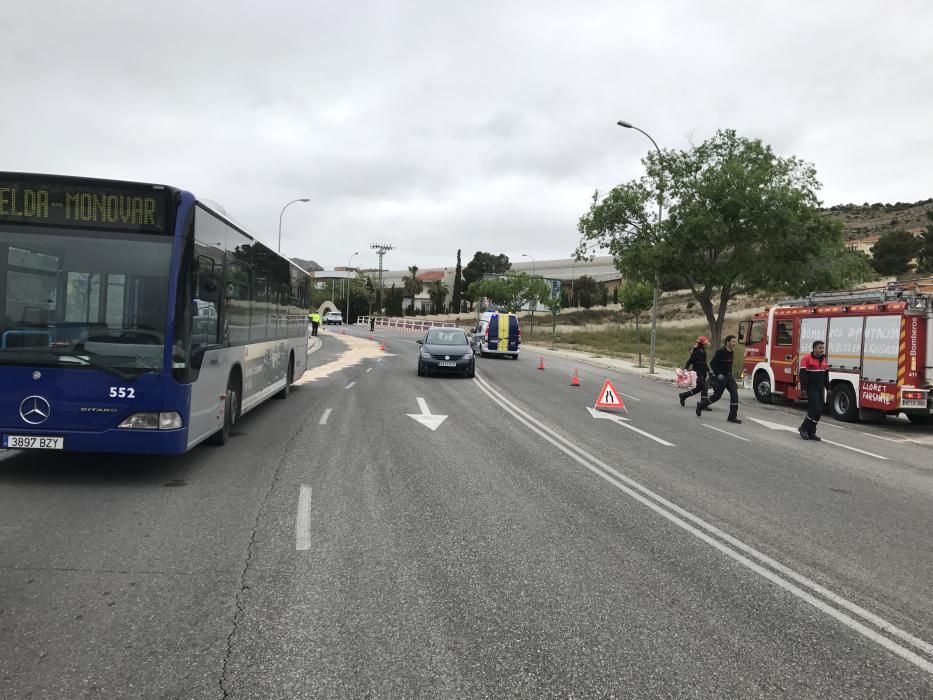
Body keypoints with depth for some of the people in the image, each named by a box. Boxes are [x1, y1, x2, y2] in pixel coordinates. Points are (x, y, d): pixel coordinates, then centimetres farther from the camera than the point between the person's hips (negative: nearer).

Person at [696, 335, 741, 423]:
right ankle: (700, 405, 21)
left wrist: (730, 375, 18)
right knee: (717, 396, -1)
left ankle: (732, 416, -4)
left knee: (734, 394, -5)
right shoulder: (720, 352, -15)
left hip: (729, 377, 7)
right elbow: (712, 364, -16)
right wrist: (718, 374, -21)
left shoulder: (731, 352, 10)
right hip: (721, 377, -7)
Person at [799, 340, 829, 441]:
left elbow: (826, 376, 19)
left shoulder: (824, 360, 12)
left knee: (819, 411, 5)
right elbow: (803, 375, -14)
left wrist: (828, 388, 15)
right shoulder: (807, 359, -11)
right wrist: (803, 389, -19)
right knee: (815, 409, -13)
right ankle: (803, 428, 3)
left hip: (820, 389, 7)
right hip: (811, 389, -7)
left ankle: (811, 432, 12)